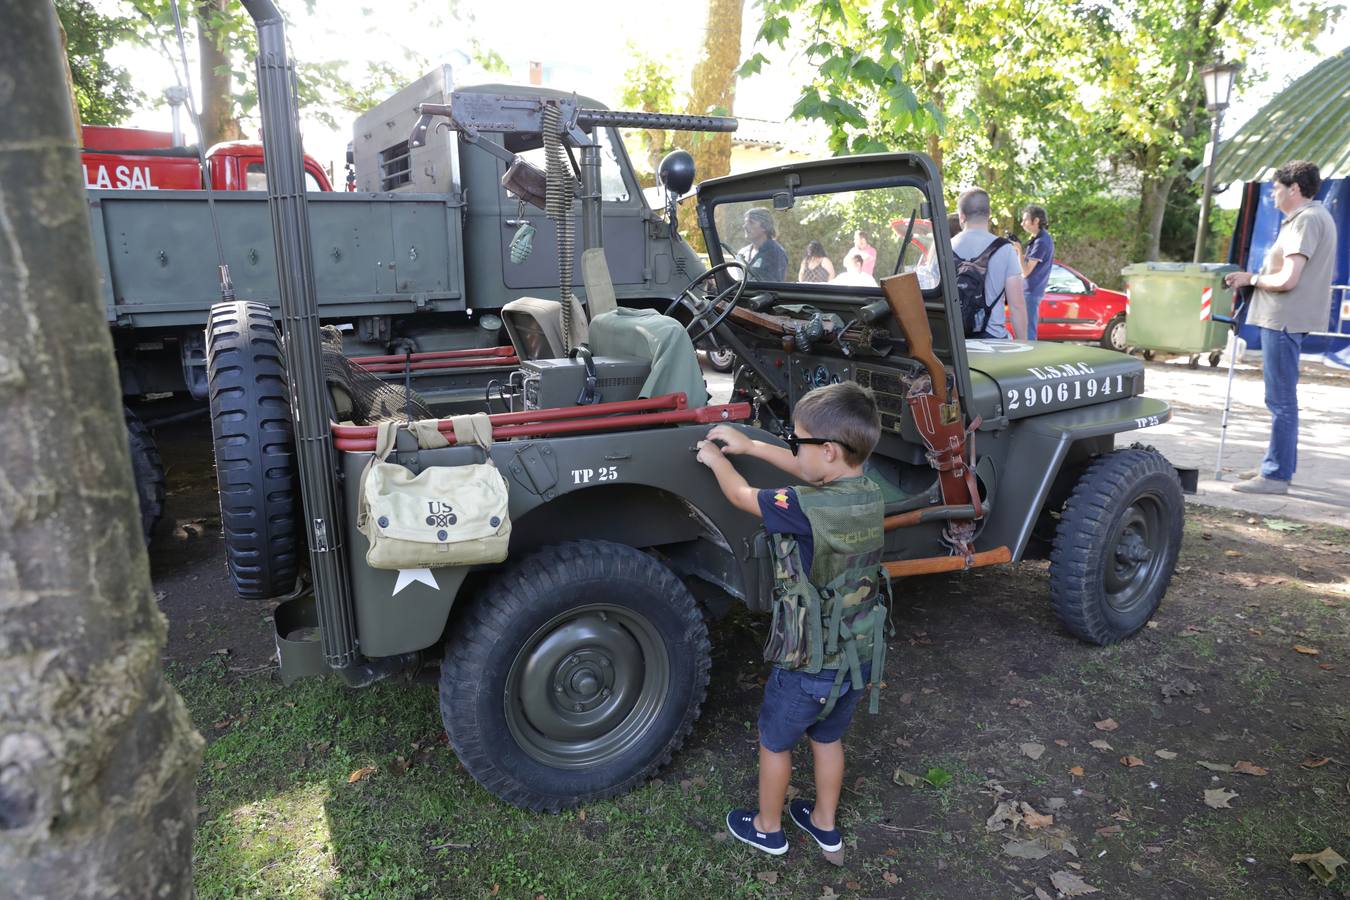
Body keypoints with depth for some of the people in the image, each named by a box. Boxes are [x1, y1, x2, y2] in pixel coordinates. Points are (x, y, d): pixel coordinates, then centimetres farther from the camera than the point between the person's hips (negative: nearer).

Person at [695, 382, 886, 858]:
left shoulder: (807, 510, -31)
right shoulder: (868, 492, -10)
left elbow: (742, 496, -14)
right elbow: (812, 473, 8)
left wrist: (716, 458, 5)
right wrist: (750, 445, 10)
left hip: (809, 664, -6)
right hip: (860, 657, 6)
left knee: (775, 742, 20)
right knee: (828, 738, 28)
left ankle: (768, 828, 40)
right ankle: (824, 823, 46)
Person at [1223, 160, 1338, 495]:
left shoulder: (1306, 220, -15)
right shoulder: (1313, 216, 18)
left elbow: (1287, 279, -22)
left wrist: (1251, 279, -6)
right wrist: (1257, 277, 14)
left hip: (1286, 318, -11)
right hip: (1288, 317, 11)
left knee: (1281, 400, -7)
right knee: (1282, 398, 18)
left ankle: (1276, 475, -2)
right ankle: (1279, 464, 28)